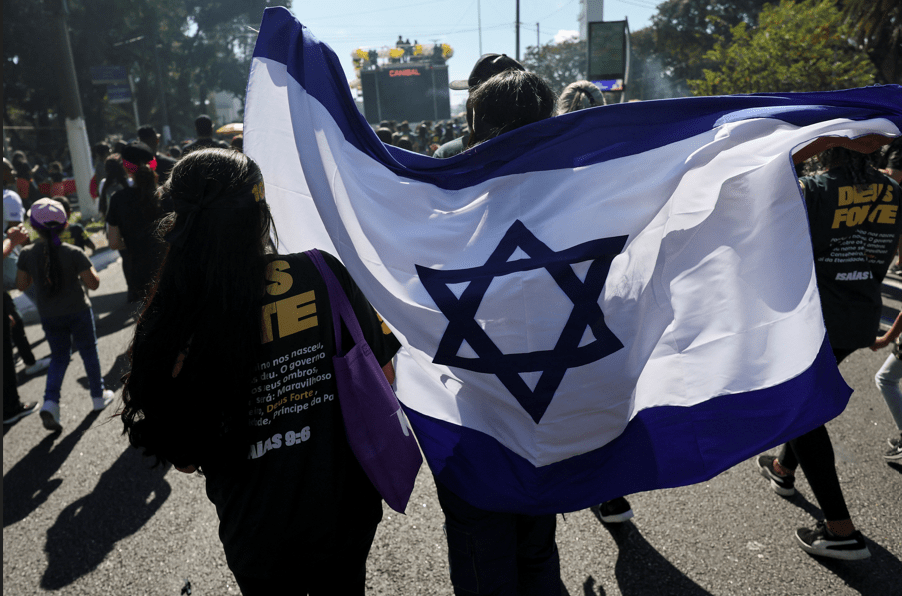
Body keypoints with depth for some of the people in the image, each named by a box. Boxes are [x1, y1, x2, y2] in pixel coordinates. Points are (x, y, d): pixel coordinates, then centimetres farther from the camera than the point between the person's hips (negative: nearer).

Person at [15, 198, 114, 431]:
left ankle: (50, 401, -2)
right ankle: (98, 396, 28)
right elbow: (93, 284, -16)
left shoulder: (27, 254, -9)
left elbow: (22, 285, 1)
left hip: (49, 316, 3)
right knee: (88, 352, 15)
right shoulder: (74, 253, -19)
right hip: (78, 312, -3)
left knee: (59, 356, 17)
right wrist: (89, 267, 0)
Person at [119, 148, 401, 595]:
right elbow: (381, 376, -8)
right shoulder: (321, 273, -19)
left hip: (256, 537, 0)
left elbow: (183, 458, -8)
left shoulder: (170, 326, -19)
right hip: (343, 516, 1)